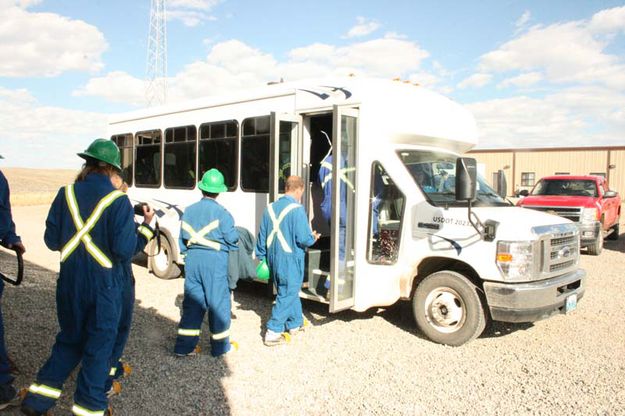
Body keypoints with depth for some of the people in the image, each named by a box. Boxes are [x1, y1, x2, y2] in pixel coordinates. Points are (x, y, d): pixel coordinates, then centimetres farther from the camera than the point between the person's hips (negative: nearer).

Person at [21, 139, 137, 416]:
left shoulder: (66, 194, -3)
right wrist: (132, 228, 0)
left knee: (69, 339, 24)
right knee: (98, 346, 12)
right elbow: (125, 251, -19)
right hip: (104, 285, -4)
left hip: (69, 283, 4)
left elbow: (51, 240, 2)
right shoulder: (118, 200, -15)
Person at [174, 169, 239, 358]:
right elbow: (232, 238, -8)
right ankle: (220, 345, 17)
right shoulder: (221, 213, -10)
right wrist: (235, 234, 14)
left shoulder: (189, 210, 6)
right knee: (218, 302, 6)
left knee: (192, 301, 12)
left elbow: (183, 238, 10)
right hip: (214, 260, -5)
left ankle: (184, 346, 14)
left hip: (193, 259, 5)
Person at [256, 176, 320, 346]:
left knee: (290, 292, 22)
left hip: (273, 259, 7)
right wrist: (313, 238, 3)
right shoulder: (297, 209, -16)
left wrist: (261, 257, 19)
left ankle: (295, 324, 35)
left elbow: (262, 237, 10)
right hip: (290, 260, -7)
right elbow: (303, 239, -18)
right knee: (287, 295, 3)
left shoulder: (270, 208, 5)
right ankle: (273, 333, 2)